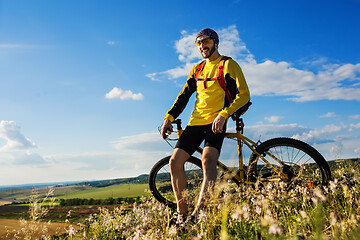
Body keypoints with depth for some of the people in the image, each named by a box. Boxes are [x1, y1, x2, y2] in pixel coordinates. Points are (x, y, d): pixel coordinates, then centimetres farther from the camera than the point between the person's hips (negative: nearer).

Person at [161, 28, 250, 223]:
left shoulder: (228, 65, 4)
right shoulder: (197, 69, 22)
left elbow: (244, 94, -6)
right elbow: (184, 96, 20)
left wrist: (223, 114, -21)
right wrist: (169, 118, 6)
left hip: (216, 121, -6)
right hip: (196, 122, 6)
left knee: (208, 159, -29)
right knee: (175, 161, -7)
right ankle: (182, 213, 3)